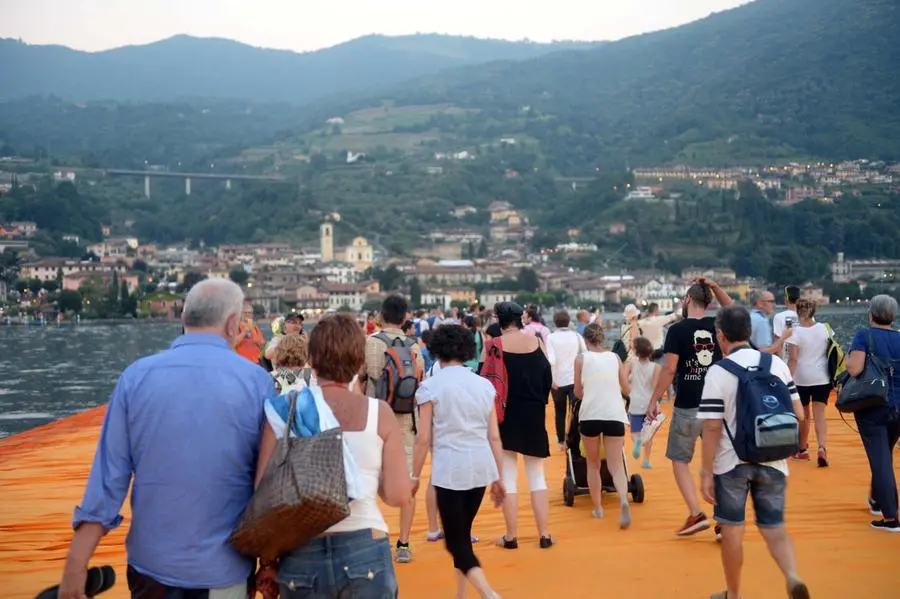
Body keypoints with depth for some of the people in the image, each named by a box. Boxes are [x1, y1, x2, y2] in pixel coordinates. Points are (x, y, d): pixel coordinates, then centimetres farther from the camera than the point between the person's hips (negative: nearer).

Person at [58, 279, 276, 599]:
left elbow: (109, 474, -8)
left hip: (152, 562, 2)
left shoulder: (136, 376, -5)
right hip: (224, 568, -2)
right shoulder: (257, 381, -10)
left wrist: (76, 564, -3)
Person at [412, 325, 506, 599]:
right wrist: (498, 477, 13)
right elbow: (494, 437, 6)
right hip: (481, 467, 5)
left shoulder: (430, 386, -4)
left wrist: (415, 476, 4)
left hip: (449, 468, -5)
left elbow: (423, 439, -6)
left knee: (456, 540, 0)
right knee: (462, 532, 20)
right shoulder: (484, 385, 7)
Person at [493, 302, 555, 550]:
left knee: (507, 477, 5)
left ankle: (511, 536, 7)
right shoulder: (536, 341, 0)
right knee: (537, 476, 12)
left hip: (505, 415, -2)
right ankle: (545, 534, 10)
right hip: (533, 414, 2)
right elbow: (547, 377, 4)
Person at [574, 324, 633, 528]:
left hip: (590, 415, -1)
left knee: (593, 464, 18)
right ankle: (623, 501, -23)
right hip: (615, 415, 1)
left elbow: (578, 393, 9)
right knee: (616, 465, 3)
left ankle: (598, 508, 22)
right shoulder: (615, 357, 9)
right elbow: (627, 390, 13)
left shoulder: (581, 359, 3)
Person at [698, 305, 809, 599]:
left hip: (732, 463, -3)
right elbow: (797, 414, 2)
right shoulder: (777, 364, 0)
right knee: (774, 528, 12)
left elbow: (712, 427, -15)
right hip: (772, 461, 3)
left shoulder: (718, 372, -12)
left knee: (732, 531, 12)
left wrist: (707, 472, -9)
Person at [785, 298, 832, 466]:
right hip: (822, 379, 2)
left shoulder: (795, 332, -11)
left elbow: (793, 359, -16)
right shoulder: (824, 328, 0)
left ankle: (803, 450, 26)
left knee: (803, 415, 14)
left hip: (802, 379, -2)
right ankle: (821, 449, -19)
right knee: (819, 415, 0)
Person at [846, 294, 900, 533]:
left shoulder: (864, 336, -10)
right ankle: (877, 500, 41)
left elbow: (855, 369, -21)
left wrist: (846, 359, -1)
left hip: (872, 407, -5)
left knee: (880, 460, -2)